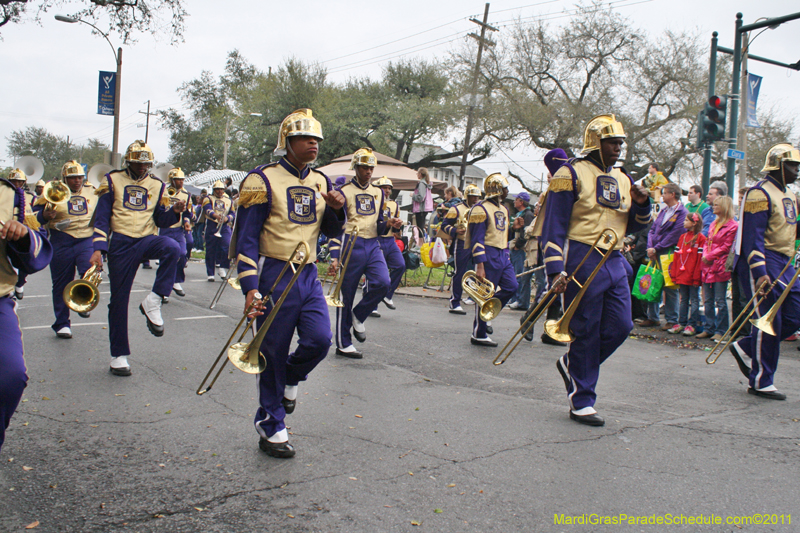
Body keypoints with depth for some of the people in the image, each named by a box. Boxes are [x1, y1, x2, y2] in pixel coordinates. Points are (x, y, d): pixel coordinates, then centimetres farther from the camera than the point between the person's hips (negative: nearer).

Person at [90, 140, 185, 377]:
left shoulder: (157, 185, 9)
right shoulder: (113, 180, 3)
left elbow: (160, 220, 11)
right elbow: (102, 217, 1)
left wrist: (174, 212, -11)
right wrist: (98, 248, -10)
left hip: (147, 240, 1)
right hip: (121, 244, -1)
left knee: (173, 249, -34)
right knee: (119, 299, 2)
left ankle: (152, 302, -24)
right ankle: (119, 355, 14)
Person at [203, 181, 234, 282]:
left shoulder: (229, 200, 17)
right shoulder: (208, 199, 9)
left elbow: (232, 213, 8)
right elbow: (207, 209, -12)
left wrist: (227, 218, -16)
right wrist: (216, 215, -32)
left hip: (224, 227, 1)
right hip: (211, 227, -1)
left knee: (227, 246, -19)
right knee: (210, 251, 1)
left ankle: (223, 269, -2)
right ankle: (210, 274, 8)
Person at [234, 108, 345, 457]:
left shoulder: (320, 182, 11)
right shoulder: (263, 180, -8)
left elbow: (330, 231, 17)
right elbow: (246, 236, -10)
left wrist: (336, 209, -6)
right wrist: (250, 286, -18)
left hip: (308, 275, 5)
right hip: (275, 275, -5)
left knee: (319, 340, -7)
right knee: (274, 353, 2)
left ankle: (289, 379, 27)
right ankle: (270, 428, 17)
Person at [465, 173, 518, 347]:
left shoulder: (503, 209, 17)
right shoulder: (481, 209, -12)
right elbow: (477, 239, -16)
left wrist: (506, 257, 19)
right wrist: (480, 266, -21)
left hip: (502, 255, 9)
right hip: (489, 255, -9)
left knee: (511, 287, 4)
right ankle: (478, 334, 6)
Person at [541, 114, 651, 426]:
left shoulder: (622, 179, 16)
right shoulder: (571, 175, -6)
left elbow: (629, 227, 21)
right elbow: (554, 225, -10)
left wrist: (641, 205, -1)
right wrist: (556, 270, -18)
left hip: (614, 263, 7)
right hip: (582, 261, -7)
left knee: (620, 327, 3)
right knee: (586, 332, -2)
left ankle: (572, 365, 28)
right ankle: (581, 402, 10)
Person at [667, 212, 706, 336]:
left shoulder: (701, 238, -6)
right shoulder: (683, 237, 15)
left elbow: (700, 258, -11)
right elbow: (676, 256, 14)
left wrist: (697, 277, -16)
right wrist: (674, 274, 8)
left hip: (693, 276, -7)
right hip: (682, 275, 7)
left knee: (694, 300, 1)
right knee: (683, 300, 12)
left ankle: (692, 325, 4)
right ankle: (681, 323, 16)